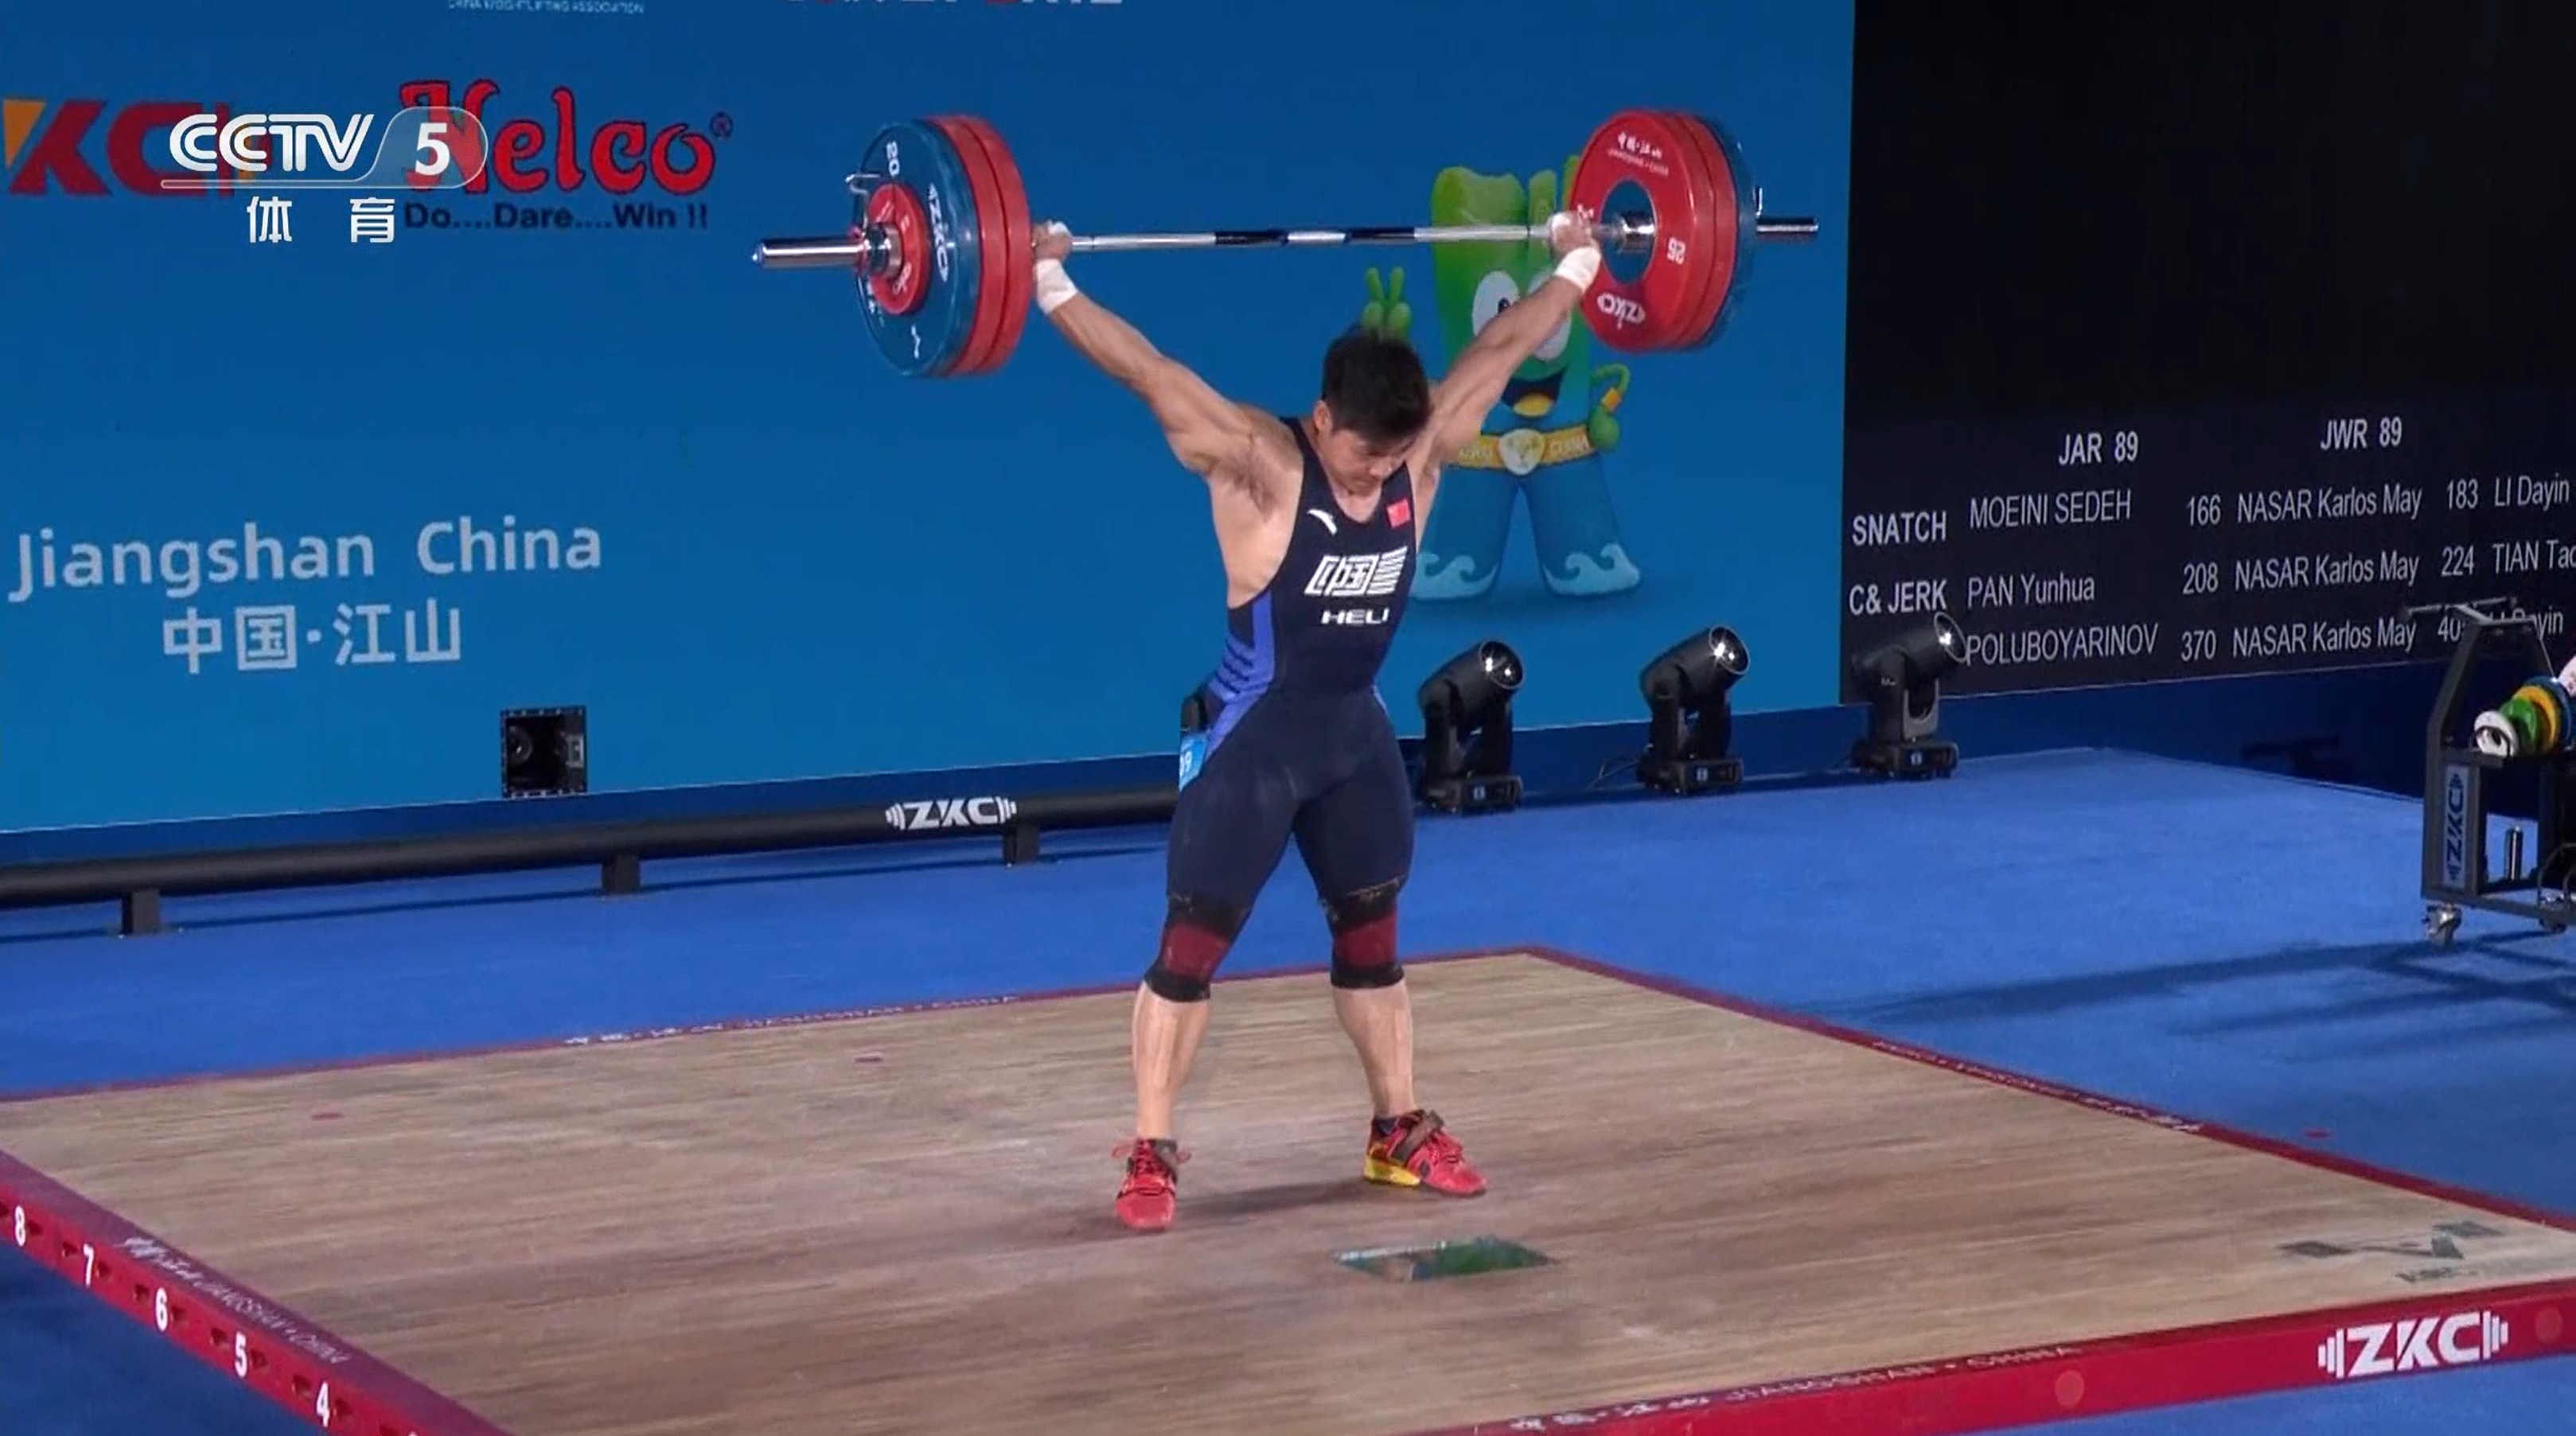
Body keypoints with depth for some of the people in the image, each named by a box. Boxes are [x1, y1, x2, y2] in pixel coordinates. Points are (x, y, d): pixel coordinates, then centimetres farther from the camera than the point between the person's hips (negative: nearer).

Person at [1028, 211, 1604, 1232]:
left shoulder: (1420, 453, -6)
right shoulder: (1259, 466, -20)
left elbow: (1501, 349, 5)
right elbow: (1152, 375, -28)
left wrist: (1573, 264, 12)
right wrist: (1052, 289, -35)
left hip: (1357, 728, 6)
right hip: (1255, 732, -6)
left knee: (1372, 935, 16)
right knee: (1192, 945, -5)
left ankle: (1400, 1132, 29)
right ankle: (1150, 1157, -1)